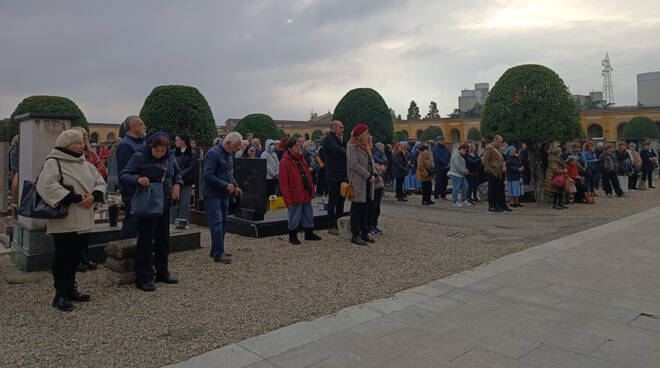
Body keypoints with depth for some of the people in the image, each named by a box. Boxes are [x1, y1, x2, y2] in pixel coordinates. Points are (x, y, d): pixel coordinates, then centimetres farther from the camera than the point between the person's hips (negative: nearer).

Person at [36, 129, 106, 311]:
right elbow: (47, 186, -21)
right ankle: (60, 295, 8)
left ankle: (70, 289, 27)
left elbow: (100, 182, 14)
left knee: (75, 256, 14)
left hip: (83, 221, 7)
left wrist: (93, 196, -8)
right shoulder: (53, 163, -7)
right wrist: (75, 198, -22)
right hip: (64, 221, -7)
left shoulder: (85, 164, 16)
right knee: (63, 257, -2)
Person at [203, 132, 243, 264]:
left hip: (223, 195, 10)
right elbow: (207, 175, -23)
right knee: (216, 223, -11)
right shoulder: (213, 154, -17)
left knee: (223, 222, 14)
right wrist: (226, 185, -23)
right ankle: (218, 254, -9)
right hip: (212, 194, -9)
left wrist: (235, 186, 7)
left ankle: (216, 250, 25)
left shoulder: (228, 155, 13)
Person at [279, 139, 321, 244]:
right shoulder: (285, 162, -14)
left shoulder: (301, 158, 10)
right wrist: (288, 201, -17)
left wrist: (311, 190, 10)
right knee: (294, 217, 5)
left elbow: (308, 175, 17)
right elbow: (283, 184, -16)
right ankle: (292, 236, 21)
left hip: (306, 195, 8)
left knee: (309, 216, 17)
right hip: (295, 196, -8)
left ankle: (309, 234, 32)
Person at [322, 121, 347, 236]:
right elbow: (338, 151, -25)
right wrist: (347, 152, -9)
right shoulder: (329, 138, -11)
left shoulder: (338, 139, 18)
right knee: (333, 201, -2)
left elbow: (343, 151, 12)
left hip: (341, 175, 9)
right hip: (333, 176, -9)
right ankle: (331, 227, 5)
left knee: (340, 200, 13)